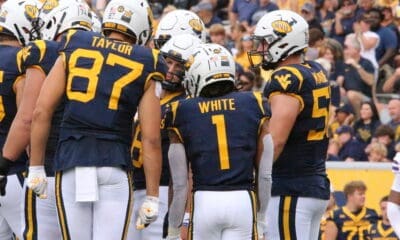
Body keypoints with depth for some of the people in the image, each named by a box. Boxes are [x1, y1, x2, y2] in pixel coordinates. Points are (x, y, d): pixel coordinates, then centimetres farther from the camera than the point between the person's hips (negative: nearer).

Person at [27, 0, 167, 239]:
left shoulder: (74, 49, 9)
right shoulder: (145, 67, 5)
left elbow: (41, 112, 3)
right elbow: (151, 139, 1)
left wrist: (36, 168, 10)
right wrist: (152, 197, 6)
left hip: (71, 165, 2)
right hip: (114, 169, -1)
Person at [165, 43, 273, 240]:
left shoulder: (183, 113, 1)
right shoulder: (253, 105, 5)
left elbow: (180, 183, 1)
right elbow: (265, 174, 7)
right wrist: (261, 217, 20)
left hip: (204, 201, -1)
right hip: (243, 200, 1)